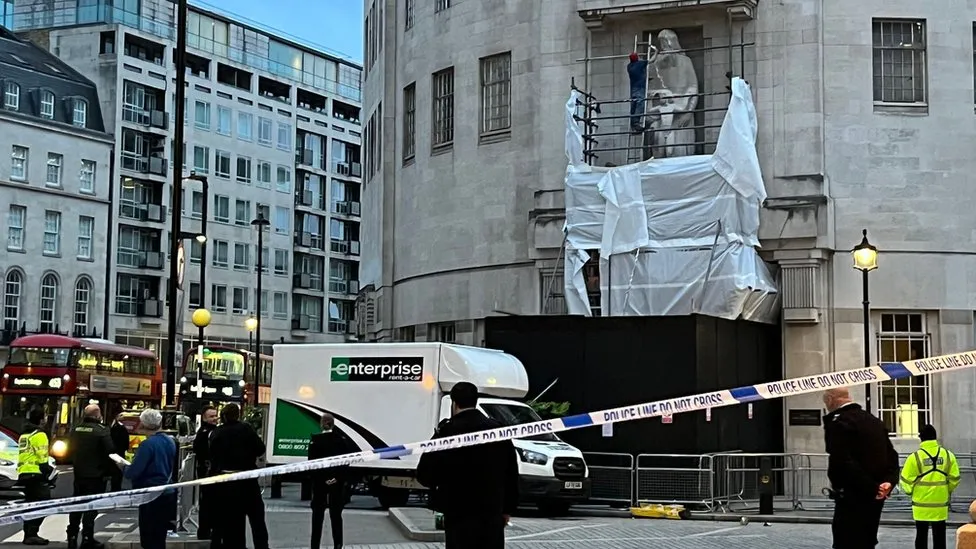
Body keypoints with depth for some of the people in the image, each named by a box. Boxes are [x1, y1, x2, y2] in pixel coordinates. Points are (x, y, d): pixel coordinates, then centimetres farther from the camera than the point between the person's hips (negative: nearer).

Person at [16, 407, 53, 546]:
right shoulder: (39, 435, -8)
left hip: (23, 474, 10)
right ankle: (32, 534, -20)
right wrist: (46, 470, -12)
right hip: (35, 474, -10)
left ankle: (28, 534, 18)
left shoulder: (24, 435, 20)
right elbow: (42, 456, -15)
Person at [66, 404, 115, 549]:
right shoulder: (101, 431, -15)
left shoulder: (75, 429, 5)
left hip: (79, 474, 6)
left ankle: (72, 536, 19)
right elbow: (110, 452, -16)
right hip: (96, 475, -6)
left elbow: (70, 450, 13)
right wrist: (109, 470, -4)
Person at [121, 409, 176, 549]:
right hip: (168, 494, 8)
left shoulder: (147, 444, -17)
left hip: (151, 497, -8)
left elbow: (133, 473, -19)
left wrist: (123, 467, 3)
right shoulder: (170, 441, 7)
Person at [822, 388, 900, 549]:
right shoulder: (874, 421, 15)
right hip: (875, 498, 9)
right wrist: (889, 481, -3)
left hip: (852, 499, -9)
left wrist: (872, 488, -18)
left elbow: (843, 463, -23)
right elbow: (892, 456, 12)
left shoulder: (838, 422, -14)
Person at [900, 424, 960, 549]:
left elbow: (907, 479, -10)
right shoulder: (948, 455, -2)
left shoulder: (915, 457, -11)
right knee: (939, 536, 10)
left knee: (921, 535, 8)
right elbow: (954, 478, 0)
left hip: (922, 503, -2)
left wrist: (910, 491, 10)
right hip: (941, 503, 2)